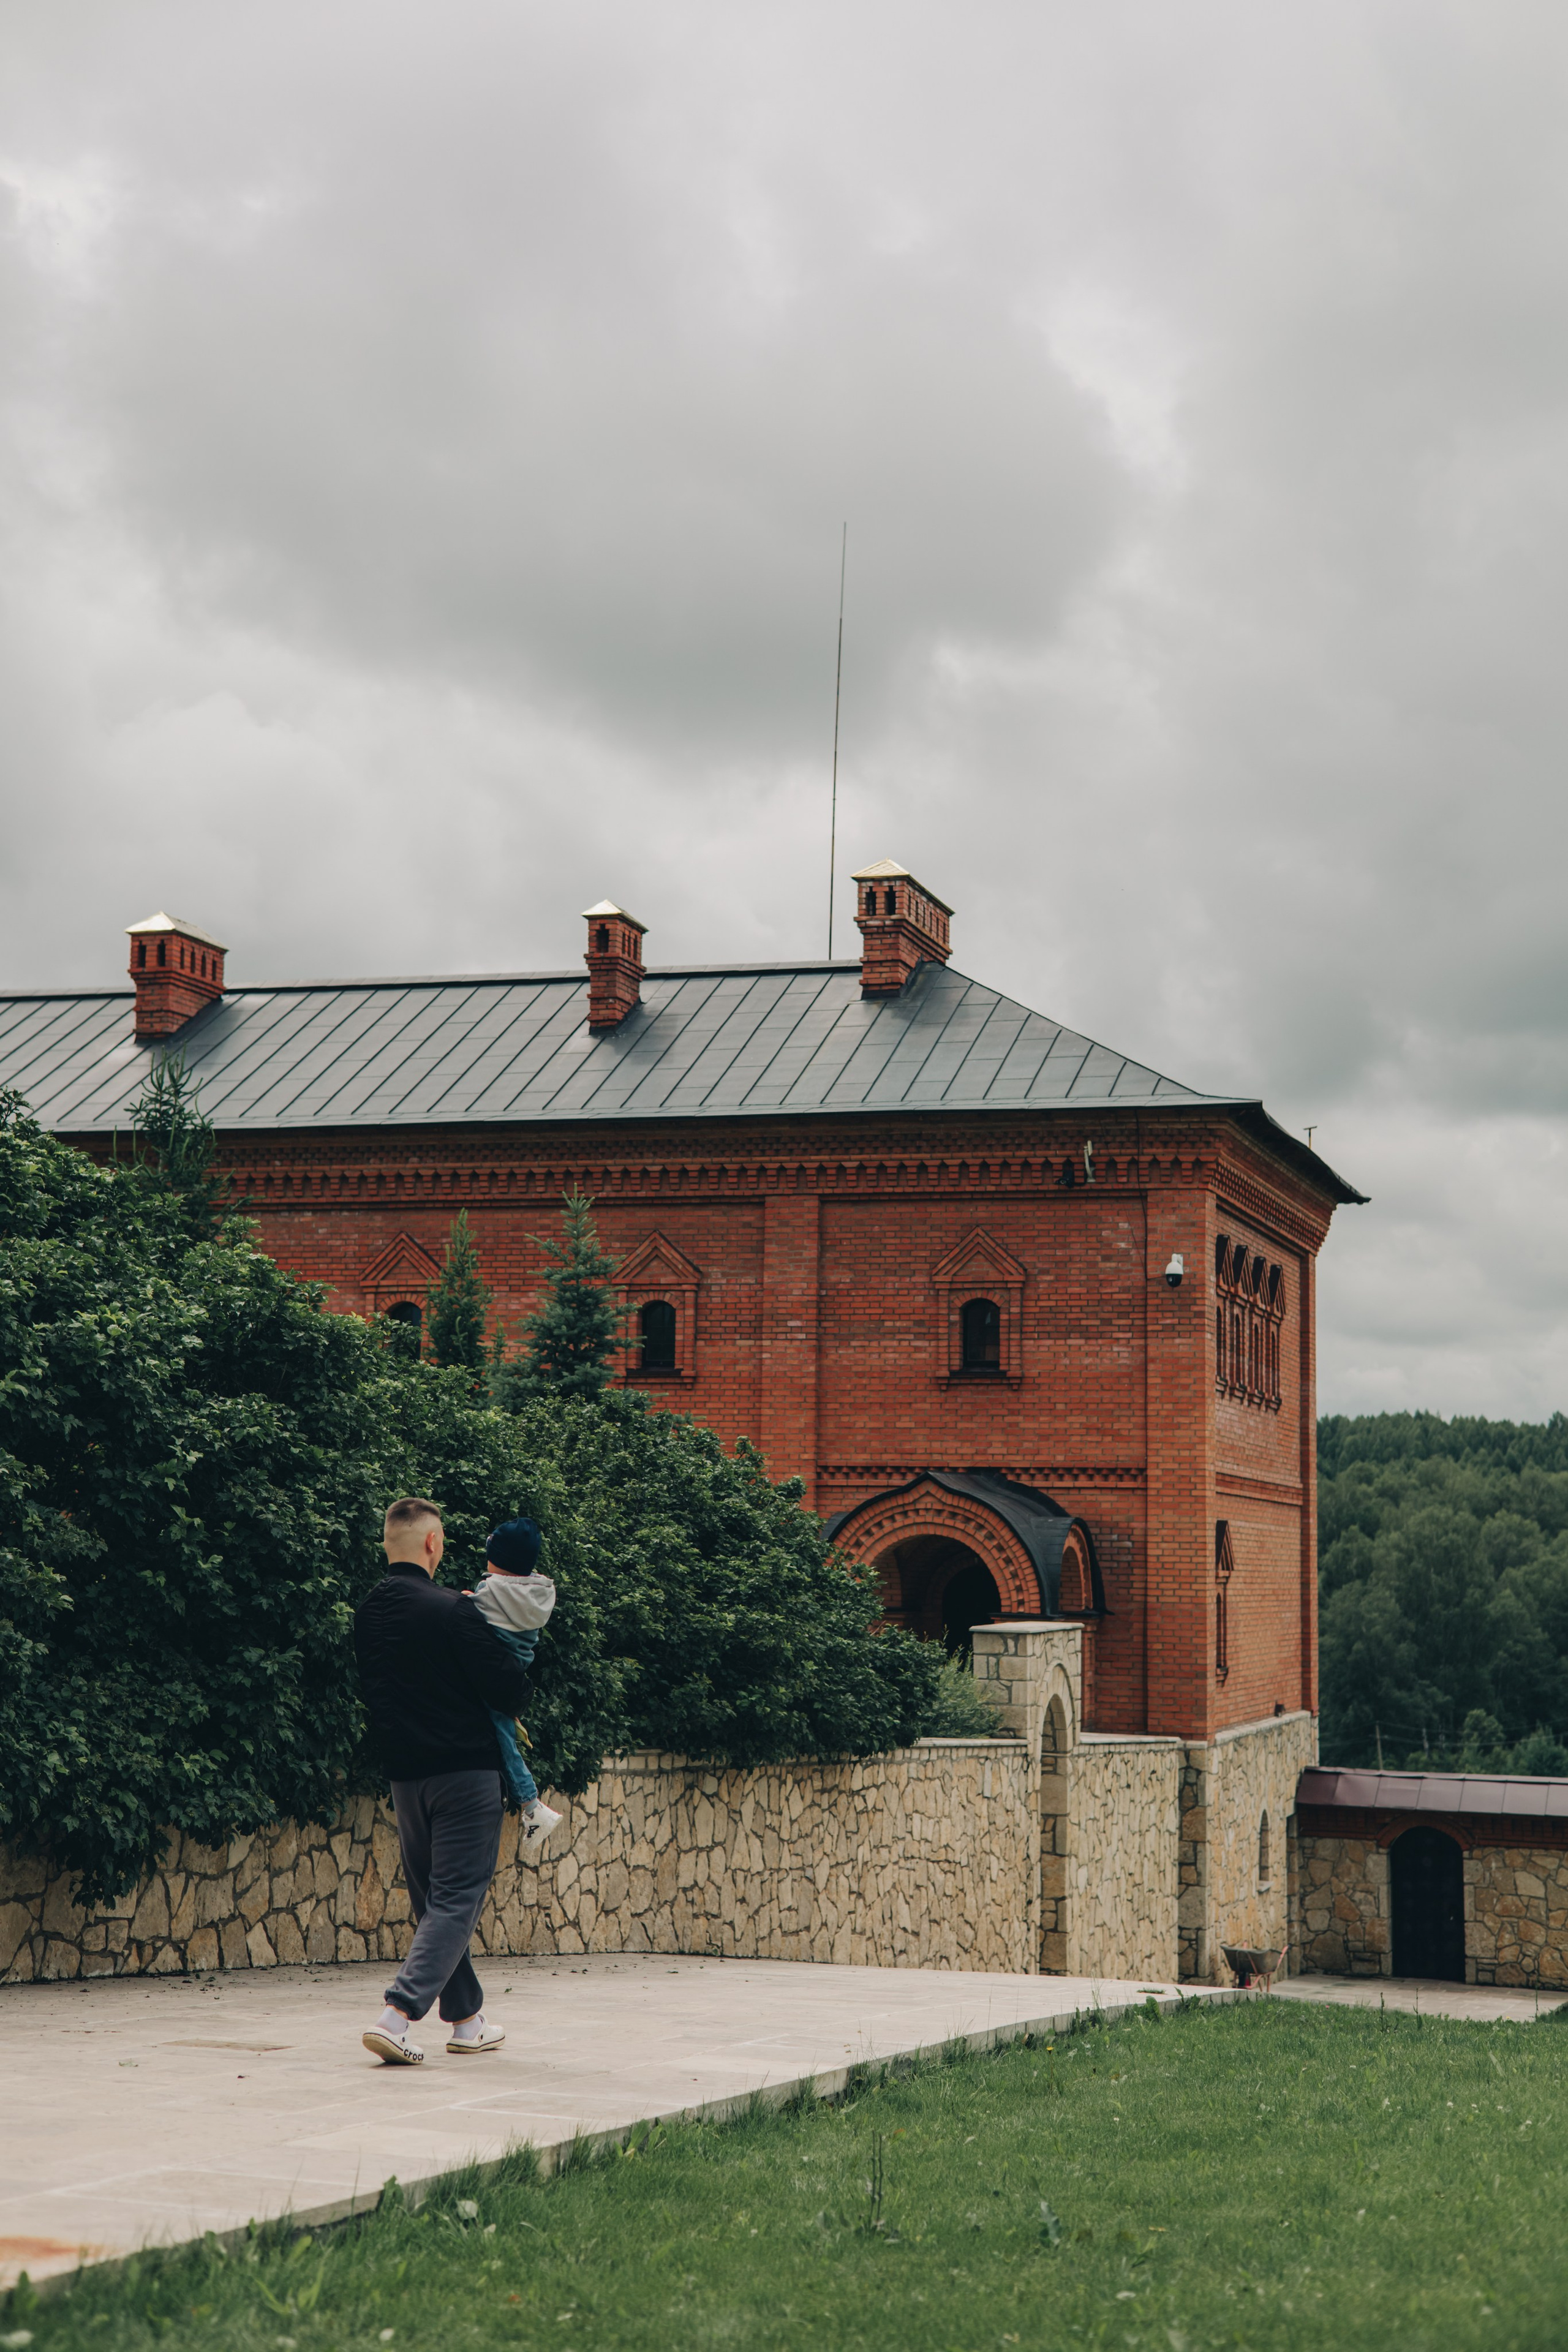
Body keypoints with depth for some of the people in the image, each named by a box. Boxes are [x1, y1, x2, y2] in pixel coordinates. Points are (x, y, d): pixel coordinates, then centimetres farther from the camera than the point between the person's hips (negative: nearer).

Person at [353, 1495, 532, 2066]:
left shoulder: (367, 1613, 5)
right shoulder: (449, 1611, -16)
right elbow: (511, 1691, -15)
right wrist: (514, 1697, 11)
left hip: (405, 1776, 7)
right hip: (464, 1770, -7)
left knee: (432, 1899, 16)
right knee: (456, 1899, -3)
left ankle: (467, 2020, 24)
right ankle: (397, 2015, -16)